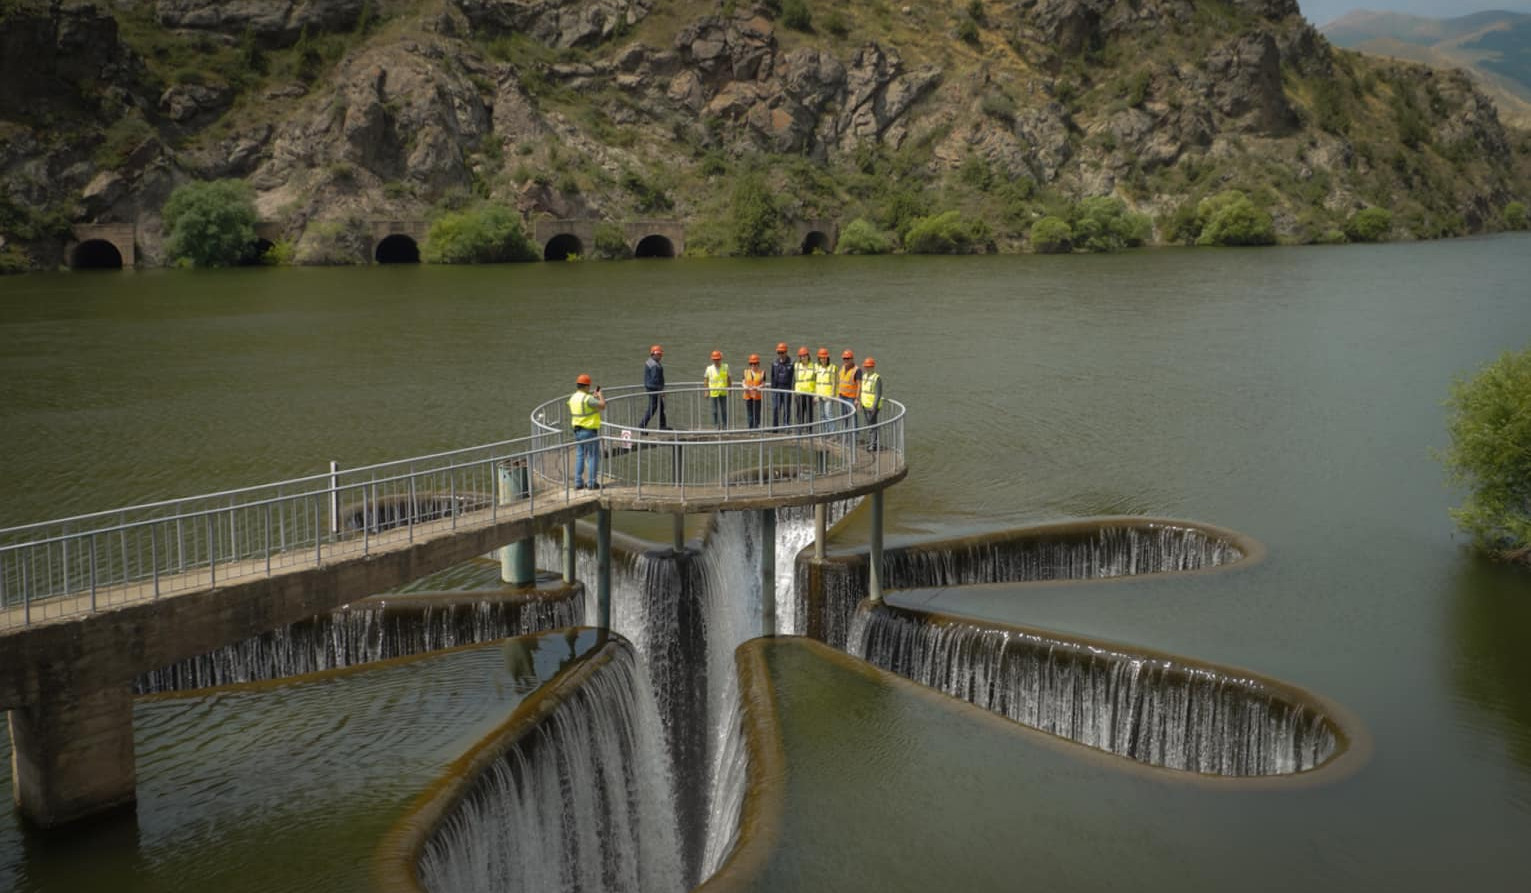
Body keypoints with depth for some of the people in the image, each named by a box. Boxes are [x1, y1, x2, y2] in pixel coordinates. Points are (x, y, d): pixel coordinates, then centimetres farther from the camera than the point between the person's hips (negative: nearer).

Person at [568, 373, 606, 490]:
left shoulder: (573, 397, 8)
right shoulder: (587, 398, -19)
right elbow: (602, 405, -22)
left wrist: (593, 396, 20)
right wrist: (600, 395, -5)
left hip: (577, 431, 8)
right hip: (589, 431, -8)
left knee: (580, 456, 13)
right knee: (593, 456, 1)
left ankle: (578, 482, 13)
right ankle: (592, 482, 1)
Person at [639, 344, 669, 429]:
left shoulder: (649, 362, 12)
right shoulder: (655, 365, -21)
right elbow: (655, 379, -25)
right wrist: (660, 390, -20)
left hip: (649, 387, 11)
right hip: (654, 389, -11)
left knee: (661, 407, 17)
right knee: (652, 408, -5)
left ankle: (663, 426, 24)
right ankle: (642, 426, -4)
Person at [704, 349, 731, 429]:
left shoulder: (725, 367, 4)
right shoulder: (709, 368, 2)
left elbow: (729, 379, 11)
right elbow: (706, 379, 8)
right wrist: (707, 391, 3)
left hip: (723, 392, 1)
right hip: (713, 392, -1)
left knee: (724, 410, 2)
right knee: (715, 410, 2)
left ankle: (724, 426, 10)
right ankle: (716, 426, 9)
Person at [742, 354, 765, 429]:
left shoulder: (762, 372, 3)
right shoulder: (746, 372, 13)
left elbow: (763, 383, -2)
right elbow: (744, 382, 8)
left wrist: (757, 388, -21)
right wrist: (745, 387, -15)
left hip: (757, 396, -3)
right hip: (748, 395, 3)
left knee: (756, 413, -3)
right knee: (749, 413, 2)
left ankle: (756, 427, 1)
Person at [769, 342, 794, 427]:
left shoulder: (791, 364, 0)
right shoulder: (775, 364, 10)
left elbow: (793, 378, 0)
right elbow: (772, 377, 13)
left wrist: (792, 389, -5)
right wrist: (772, 389, 7)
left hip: (787, 389, -2)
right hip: (777, 388, 2)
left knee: (787, 409, 1)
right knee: (775, 408, -2)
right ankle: (774, 426, 1)